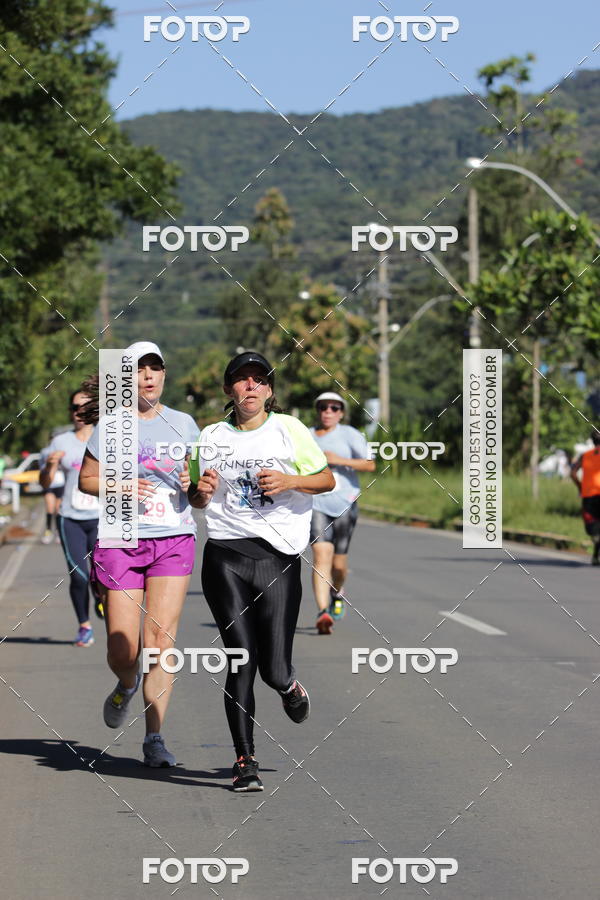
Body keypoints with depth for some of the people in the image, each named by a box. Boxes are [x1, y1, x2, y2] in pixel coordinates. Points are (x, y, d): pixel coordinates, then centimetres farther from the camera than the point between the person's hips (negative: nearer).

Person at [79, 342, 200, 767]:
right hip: (121, 541, -1)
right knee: (122, 649, -3)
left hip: (174, 540, 1)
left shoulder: (184, 423, 10)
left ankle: (154, 739, -5)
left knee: (161, 639, -10)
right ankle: (126, 687, 34)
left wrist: (194, 483, -5)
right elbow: (86, 479, 8)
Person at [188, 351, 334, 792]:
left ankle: (291, 687, 33)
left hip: (279, 557, -1)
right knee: (242, 662, -5)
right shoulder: (212, 437, 12)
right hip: (225, 557, 1)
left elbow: (327, 479, 8)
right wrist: (201, 492, 0)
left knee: (274, 670, -5)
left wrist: (290, 481, -9)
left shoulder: (289, 429, 5)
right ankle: (246, 761, 5)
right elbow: (199, 498, 23)